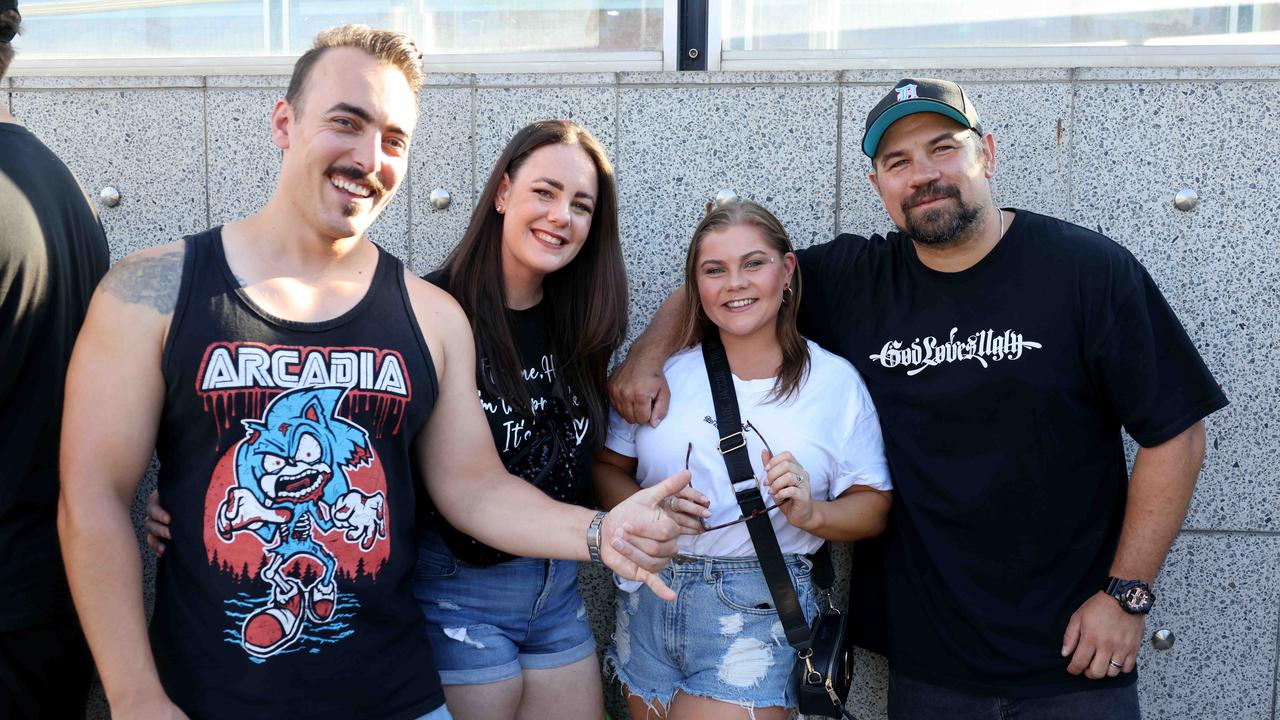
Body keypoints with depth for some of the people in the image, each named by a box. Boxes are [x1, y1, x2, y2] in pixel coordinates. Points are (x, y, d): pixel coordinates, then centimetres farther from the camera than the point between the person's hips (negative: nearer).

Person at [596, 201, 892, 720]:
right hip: (648, 600, 3)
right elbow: (607, 467, 7)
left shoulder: (835, 381, -1)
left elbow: (872, 507, 2)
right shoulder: (665, 369, 4)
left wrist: (811, 513, -18)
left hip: (758, 616, -3)